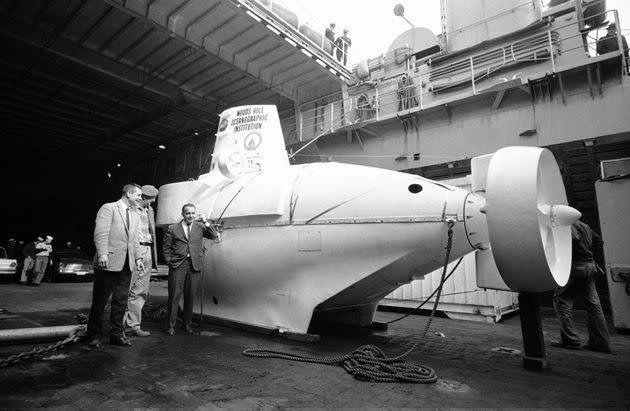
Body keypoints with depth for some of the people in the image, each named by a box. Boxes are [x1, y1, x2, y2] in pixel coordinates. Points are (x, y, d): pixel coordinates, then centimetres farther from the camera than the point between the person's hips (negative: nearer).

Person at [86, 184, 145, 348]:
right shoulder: (108, 208, -5)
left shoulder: (135, 215, 17)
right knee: (100, 301, 6)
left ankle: (116, 334, 21)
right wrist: (102, 254, -24)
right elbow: (100, 233, -14)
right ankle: (94, 336, 20)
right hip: (109, 263, -6)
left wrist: (138, 257, 8)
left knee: (121, 301, 10)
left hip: (126, 265, 6)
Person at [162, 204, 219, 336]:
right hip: (177, 265, -1)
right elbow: (166, 248, 10)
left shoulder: (200, 227, 10)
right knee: (174, 295, 0)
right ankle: (170, 325, 12)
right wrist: (169, 262, 1)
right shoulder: (173, 228, 7)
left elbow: (214, 236, -1)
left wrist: (206, 222, -9)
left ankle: (187, 324, 21)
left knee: (190, 296, 8)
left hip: (194, 265, 1)